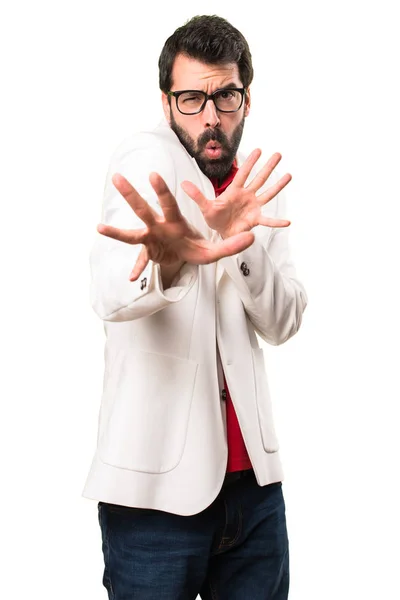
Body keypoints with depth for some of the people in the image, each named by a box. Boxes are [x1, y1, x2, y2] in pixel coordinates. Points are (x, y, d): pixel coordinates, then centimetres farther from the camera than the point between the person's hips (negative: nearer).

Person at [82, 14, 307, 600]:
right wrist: (169, 261, -48)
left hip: (251, 474, 6)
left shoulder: (259, 185, 10)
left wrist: (242, 243, -19)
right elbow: (110, 295, -26)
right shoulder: (148, 159, -8)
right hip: (159, 479, -5)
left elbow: (284, 323, 0)